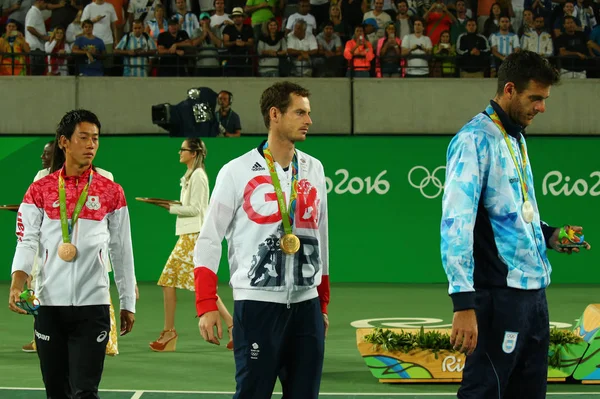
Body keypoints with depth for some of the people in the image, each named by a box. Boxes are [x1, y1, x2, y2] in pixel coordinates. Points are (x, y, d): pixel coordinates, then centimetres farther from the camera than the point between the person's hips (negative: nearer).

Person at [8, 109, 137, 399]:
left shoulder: (111, 193, 5)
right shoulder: (40, 190, 5)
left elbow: (122, 251, 9)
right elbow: (27, 241, -1)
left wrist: (128, 303, 9)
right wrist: (16, 285, -18)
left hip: (93, 307, -1)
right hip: (49, 306, 1)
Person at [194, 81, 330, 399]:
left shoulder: (313, 169, 11)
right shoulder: (237, 172, -3)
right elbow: (208, 240, -3)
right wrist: (206, 307, -11)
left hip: (306, 305, 5)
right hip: (257, 304, -5)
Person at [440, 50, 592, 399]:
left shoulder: (516, 138, 16)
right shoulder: (476, 139, -12)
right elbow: (457, 223, -19)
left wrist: (548, 235, 9)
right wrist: (464, 303, -25)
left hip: (534, 291, 9)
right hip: (500, 294, -9)